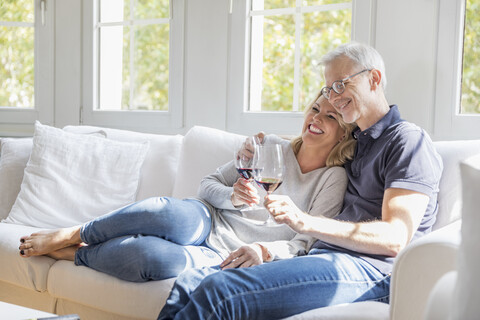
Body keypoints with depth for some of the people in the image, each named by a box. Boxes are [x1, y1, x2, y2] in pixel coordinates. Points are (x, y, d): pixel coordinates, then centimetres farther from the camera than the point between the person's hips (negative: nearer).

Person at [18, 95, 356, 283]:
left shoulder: (333, 179, 1)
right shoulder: (270, 146, 11)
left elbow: (304, 244, -6)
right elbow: (207, 184, 13)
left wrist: (263, 250, -25)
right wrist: (231, 196, -10)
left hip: (225, 256, -3)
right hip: (202, 222, 3)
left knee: (154, 257, -36)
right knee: (164, 211, -38)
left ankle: (74, 254, -9)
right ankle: (68, 235, -15)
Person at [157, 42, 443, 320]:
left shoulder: (408, 140, 0)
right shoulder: (357, 142, 26)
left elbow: (395, 238, -13)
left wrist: (306, 222, -24)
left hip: (366, 269, -8)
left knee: (217, 292, -26)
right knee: (191, 283, -10)